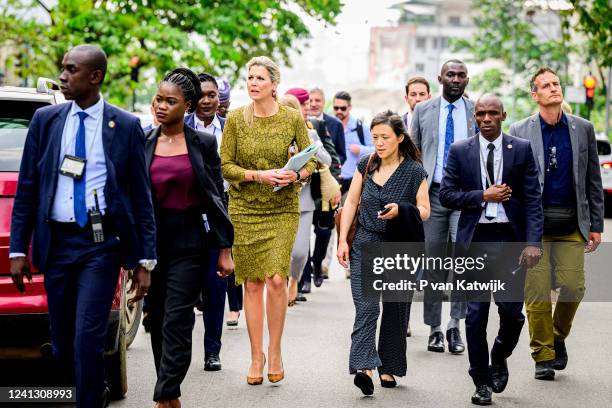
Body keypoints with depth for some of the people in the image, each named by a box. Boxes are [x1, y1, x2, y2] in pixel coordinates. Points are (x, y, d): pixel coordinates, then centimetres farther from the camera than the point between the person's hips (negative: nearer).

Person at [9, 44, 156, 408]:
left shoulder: (126, 127, -1)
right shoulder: (45, 120, 6)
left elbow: (142, 197, 1)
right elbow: (26, 189, 8)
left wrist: (145, 261, -3)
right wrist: (19, 249, 3)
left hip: (101, 243, -3)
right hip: (57, 242, 3)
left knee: (88, 340, -12)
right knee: (62, 343, 9)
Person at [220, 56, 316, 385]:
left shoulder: (293, 118, -2)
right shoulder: (236, 119, -2)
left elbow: (310, 161, 5)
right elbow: (225, 166, -2)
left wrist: (296, 174, -16)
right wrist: (258, 175, -16)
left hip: (283, 209, -1)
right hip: (245, 209, 1)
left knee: (276, 279, -12)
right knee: (252, 283, 2)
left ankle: (275, 351, 6)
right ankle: (256, 356, 14)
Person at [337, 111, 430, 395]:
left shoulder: (414, 171, -3)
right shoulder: (366, 165, 6)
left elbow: (424, 211, -1)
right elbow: (351, 203, 10)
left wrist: (400, 210, -20)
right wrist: (342, 240, 3)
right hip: (366, 245, 1)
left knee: (395, 309, 7)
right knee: (365, 306, -12)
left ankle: (389, 368, 20)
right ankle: (364, 367, -22)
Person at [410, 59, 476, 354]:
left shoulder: (477, 112, 8)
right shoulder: (423, 111, 10)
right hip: (432, 193, 1)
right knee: (433, 262, 4)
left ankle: (455, 324, -8)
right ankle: (434, 329, 14)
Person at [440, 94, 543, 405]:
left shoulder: (521, 149, 3)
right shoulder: (460, 151, 5)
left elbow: (533, 200, -1)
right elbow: (446, 195, 2)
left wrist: (533, 242, -11)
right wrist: (483, 196, -11)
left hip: (510, 239, 0)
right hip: (475, 239, 0)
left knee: (512, 312, -3)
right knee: (476, 314, 2)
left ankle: (499, 357, 28)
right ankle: (482, 382, 13)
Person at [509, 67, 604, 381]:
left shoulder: (583, 129, 8)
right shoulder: (519, 132, 3)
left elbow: (593, 181, 11)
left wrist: (596, 225, 7)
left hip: (571, 223, 1)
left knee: (573, 286, -6)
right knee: (537, 292, -3)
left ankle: (559, 335, 22)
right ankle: (543, 356, 9)